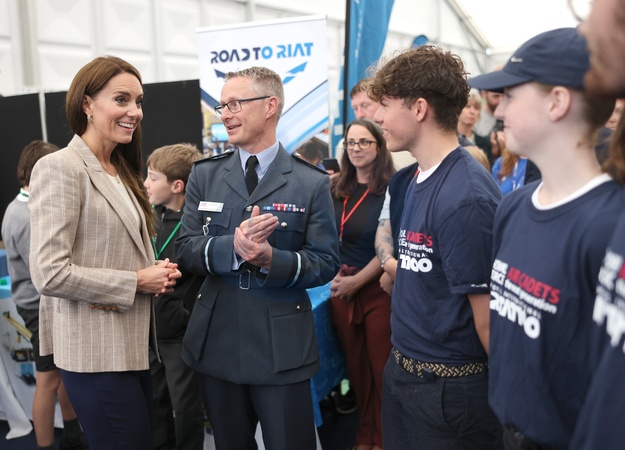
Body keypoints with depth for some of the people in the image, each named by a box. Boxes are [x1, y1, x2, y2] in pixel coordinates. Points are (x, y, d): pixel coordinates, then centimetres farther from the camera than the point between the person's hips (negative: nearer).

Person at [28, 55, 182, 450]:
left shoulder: (120, 172, 13)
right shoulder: (60, 168, -13)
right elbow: (50, 274, -19)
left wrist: (158, 273, 3)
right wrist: (136, 282, -15)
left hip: (133, 345, 8)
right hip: (96, 353, -8)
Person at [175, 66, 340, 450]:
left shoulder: (313, 183, -6)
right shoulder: (205, 175, 4)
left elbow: (327, 262, -7)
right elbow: (187, 249, -1)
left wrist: (271, 258, -25)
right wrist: (232, 246, -22)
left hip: (283, 346, -3)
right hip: (216, 342, 4)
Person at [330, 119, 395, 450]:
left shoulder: (390, 190, -8)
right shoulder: (340, 191, 9)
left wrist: (358, 280, -16)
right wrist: (334, 274, 3)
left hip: (378, 288, -5)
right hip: (341, 287, 6)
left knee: (381, 368, 4)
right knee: (355, 366, 15)